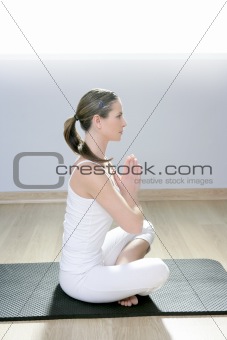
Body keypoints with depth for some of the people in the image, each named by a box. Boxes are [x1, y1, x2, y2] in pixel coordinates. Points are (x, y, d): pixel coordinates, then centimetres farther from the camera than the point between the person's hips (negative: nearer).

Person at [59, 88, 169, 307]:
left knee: (147, 229, 21)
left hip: (91, 261, 10)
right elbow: (133, 225, -24)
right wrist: (129, 191, -6)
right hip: (80, 277, -10)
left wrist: (129, 186, -5)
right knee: (158, 271, -22)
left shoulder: (99, 162, 3)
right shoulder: (91, 171, -27)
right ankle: (122, 283, 5)